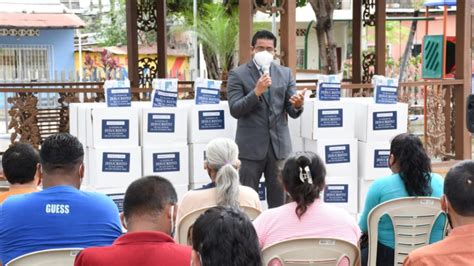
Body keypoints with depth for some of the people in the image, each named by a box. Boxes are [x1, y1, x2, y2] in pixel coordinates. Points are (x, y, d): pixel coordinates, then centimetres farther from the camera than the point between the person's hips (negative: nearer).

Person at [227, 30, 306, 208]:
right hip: (250, 146, -3)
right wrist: (256, 92, -23)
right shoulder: (238, 74, -1)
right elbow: (235, 110, -10)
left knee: (279, 200, 8)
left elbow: (293, 112, 5)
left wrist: (298, 105, -18)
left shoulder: (285, 73, 9)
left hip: (279, 145, 3)